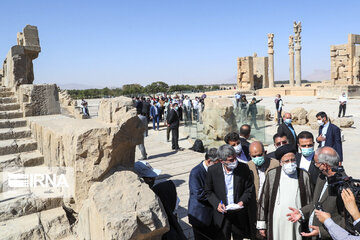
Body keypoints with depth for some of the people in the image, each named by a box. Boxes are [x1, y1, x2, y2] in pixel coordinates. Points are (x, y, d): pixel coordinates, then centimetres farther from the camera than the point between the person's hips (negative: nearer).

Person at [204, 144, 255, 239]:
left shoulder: (244, 168, -12)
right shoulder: (212, 170, -13)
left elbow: (249, 189, -1)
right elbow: (208, 191, -2)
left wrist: (243, 201, -16)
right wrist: (217, 204, -16)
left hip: (239, 214, 1)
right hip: (221, 213, -1)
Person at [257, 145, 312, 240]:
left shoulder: (304, 175, 1)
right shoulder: (272, 174, 0)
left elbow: (309, 202, 7)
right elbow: (263, 200, 3)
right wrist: (261, 224, 4)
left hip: (298, 224, 0)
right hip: (276, 224, 0)